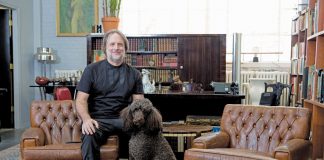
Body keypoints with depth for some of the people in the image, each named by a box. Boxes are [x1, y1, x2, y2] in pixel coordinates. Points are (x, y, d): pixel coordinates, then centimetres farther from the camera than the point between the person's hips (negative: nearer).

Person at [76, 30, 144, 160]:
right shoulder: (92, 70, 7)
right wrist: (86, 119, -19)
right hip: (98, 119, -2)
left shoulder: (134, 74, 13)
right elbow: (81, 100, 2)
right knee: (89, 136, -36)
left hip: (124, 118, 2)